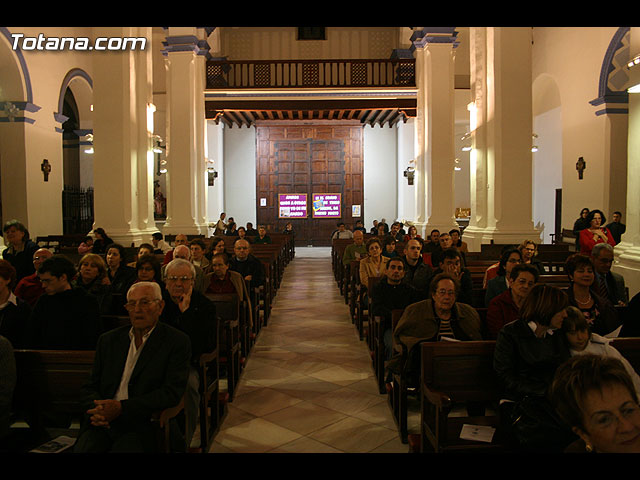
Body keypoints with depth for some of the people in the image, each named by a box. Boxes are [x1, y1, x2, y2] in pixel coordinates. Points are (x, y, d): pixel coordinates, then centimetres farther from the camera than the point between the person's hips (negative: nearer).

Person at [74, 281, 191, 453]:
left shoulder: (178, 341, 1)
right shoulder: (108, 339, 16)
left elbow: (172, 392, -8)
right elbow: (90, 387, 16)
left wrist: (121, 408, -16)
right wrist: (96, 409, -8)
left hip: (141, 427, -3)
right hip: (102, 423, 4)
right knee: (82, 449, -26)